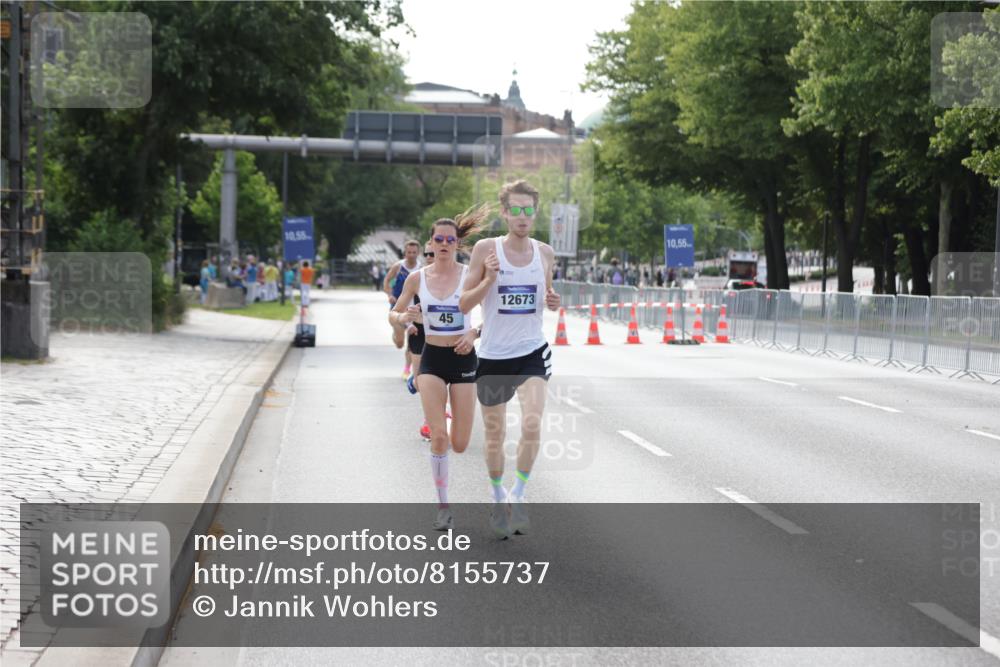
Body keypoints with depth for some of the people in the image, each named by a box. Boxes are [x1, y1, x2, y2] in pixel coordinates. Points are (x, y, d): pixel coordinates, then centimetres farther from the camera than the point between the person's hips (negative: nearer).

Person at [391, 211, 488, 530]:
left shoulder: (471, 274, -7)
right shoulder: (417, 278, -1)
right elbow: (393, 314, 8)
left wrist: (475, 333, -24)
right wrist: (403, 318, -15)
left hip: (463, 358, -1)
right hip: (431, 359, 1)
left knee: (459, 444, 0)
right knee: (439, 437, -13)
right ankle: (443, 507, 1)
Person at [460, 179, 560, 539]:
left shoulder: (544, 252, 2)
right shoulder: (486, 249, -7)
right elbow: (464, 304, -4)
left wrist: (552, 301, -3)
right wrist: (489, 279, -21)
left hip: (532, 351, 1)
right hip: (492, 354, -1)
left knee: (532, 424, -19)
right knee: (494, 434, 11)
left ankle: (518, 495, -1)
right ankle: (498, 498, 33)